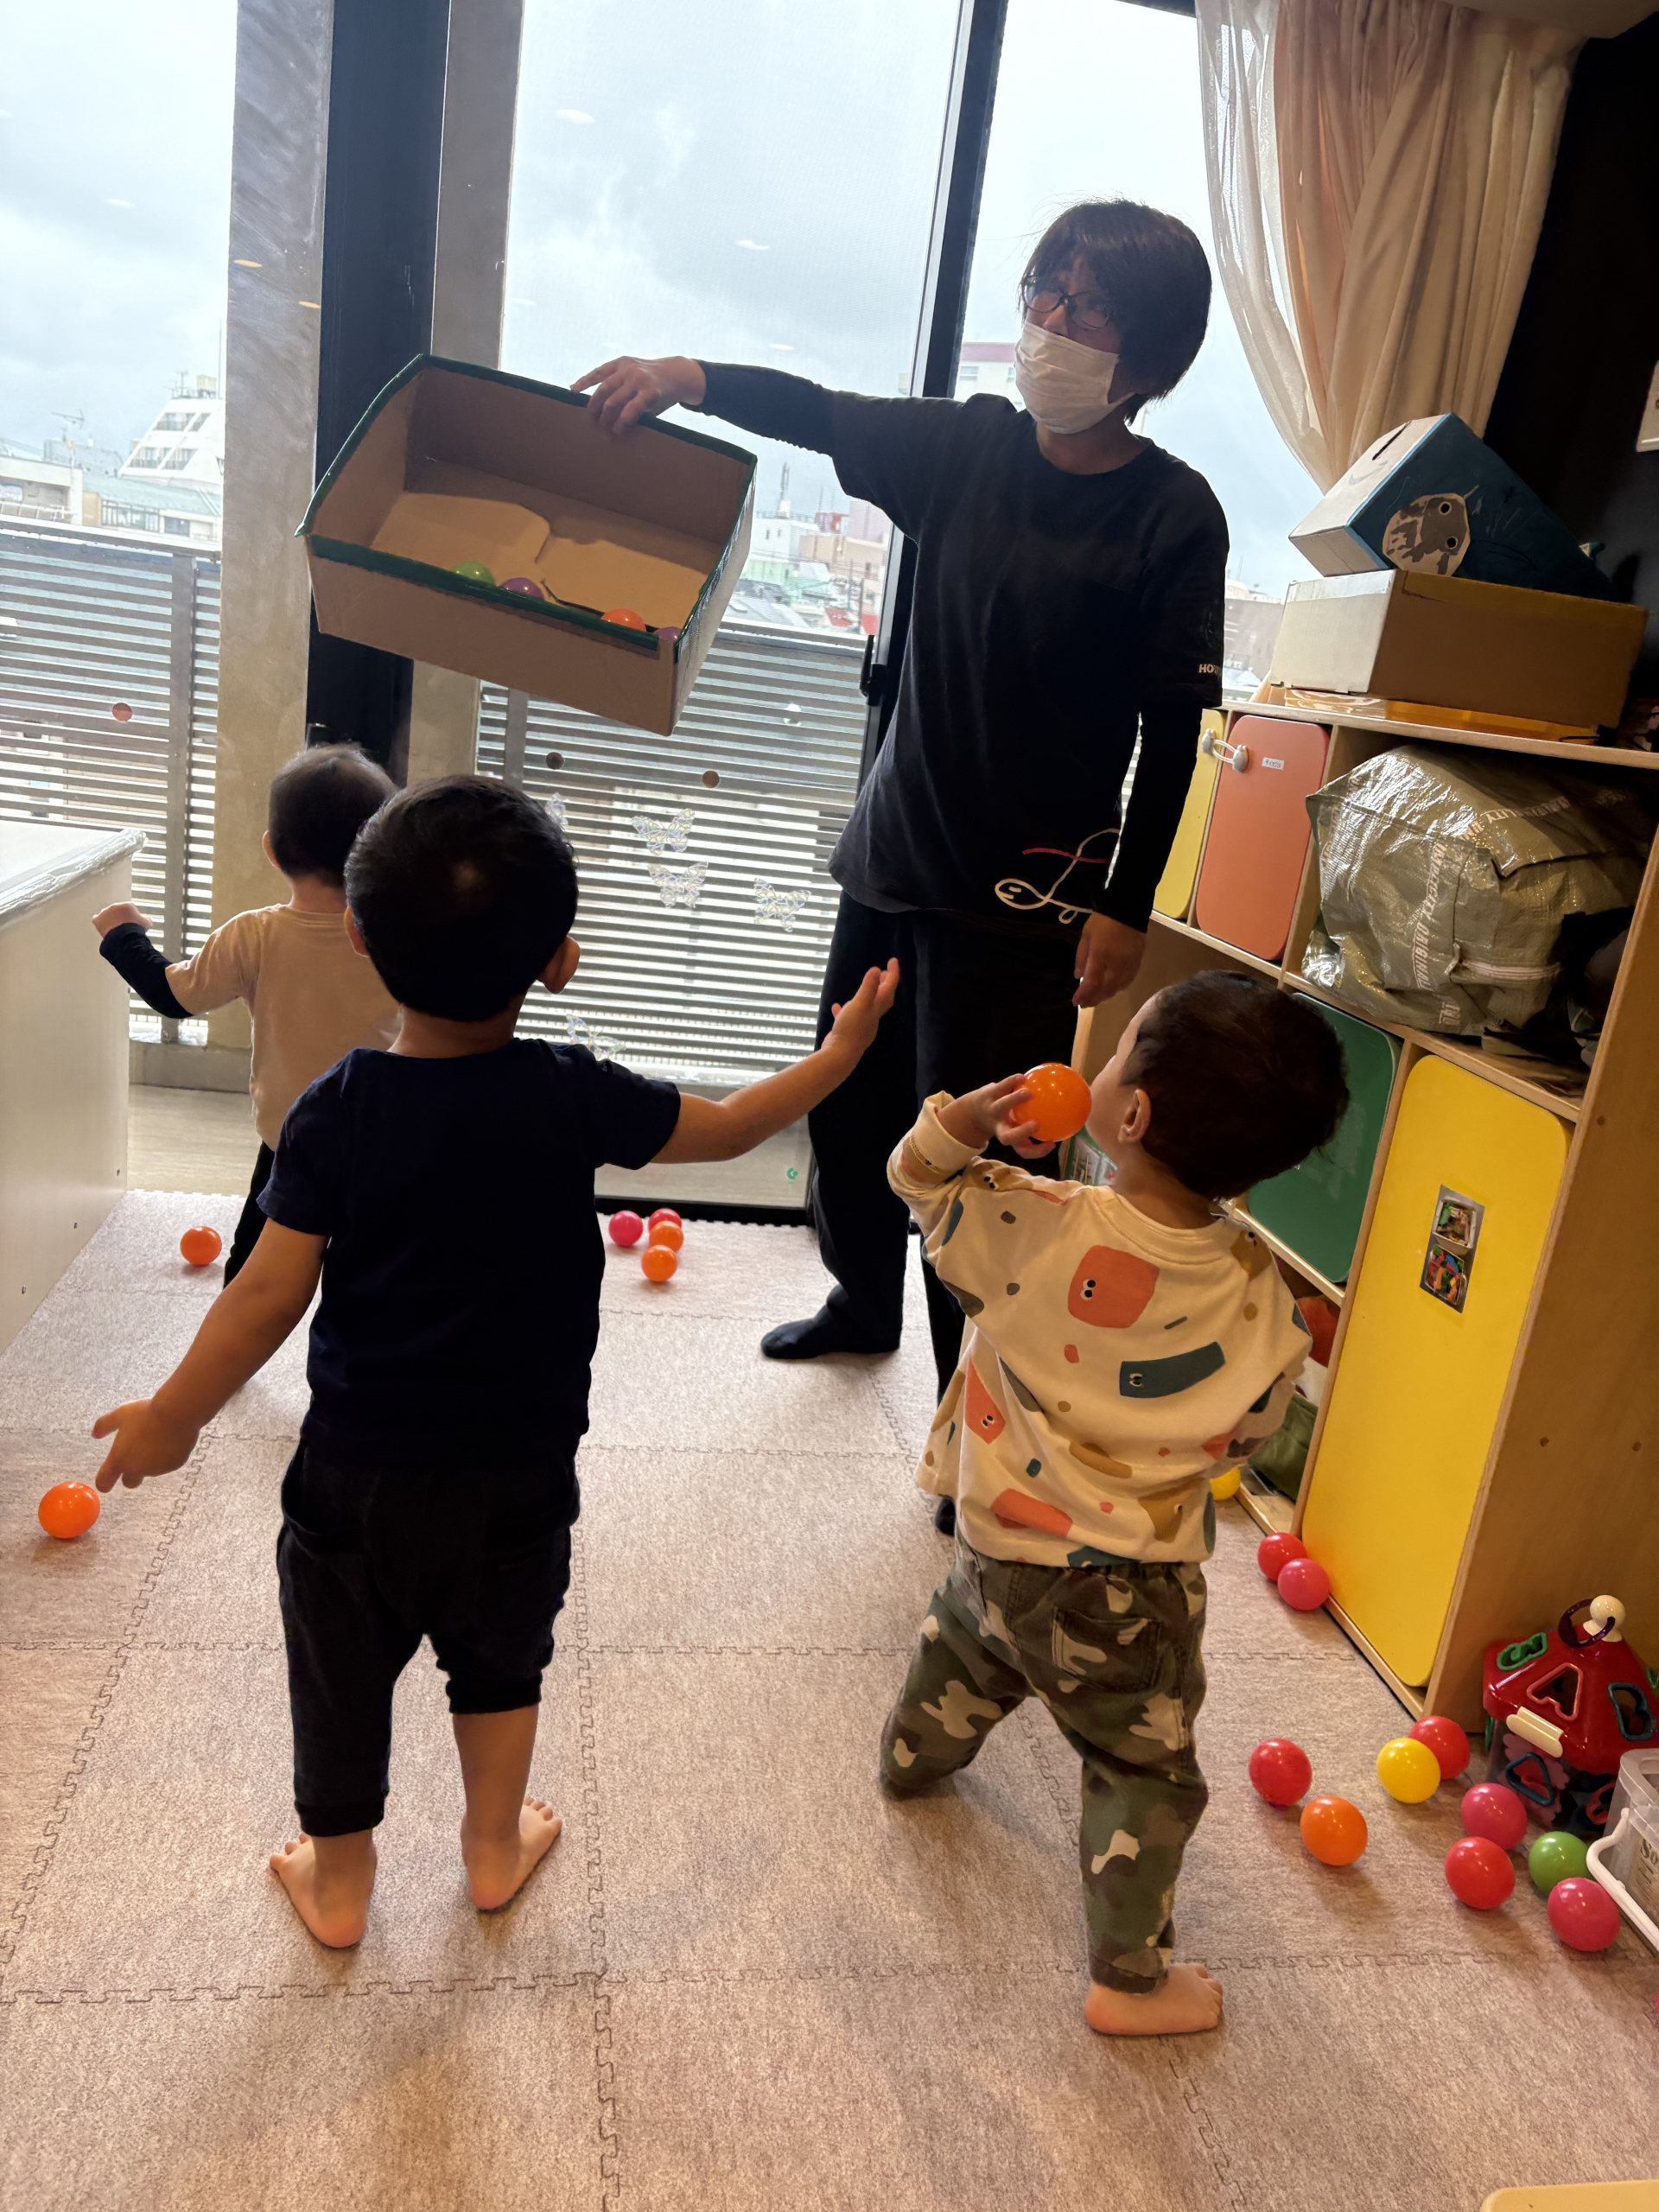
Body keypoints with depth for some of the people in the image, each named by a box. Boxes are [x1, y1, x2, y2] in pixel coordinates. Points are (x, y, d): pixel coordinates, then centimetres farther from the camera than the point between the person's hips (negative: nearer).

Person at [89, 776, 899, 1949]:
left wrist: (174, 1415, 1)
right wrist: (839, 1054, 13)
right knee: (499, 1659, 24)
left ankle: (336, 1875, 41)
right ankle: (496, 1844, 45)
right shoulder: (572, 1099, -16)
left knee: (342, 1670, 21)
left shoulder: (334, 1109, -15)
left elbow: (270, 1292, -14)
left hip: (357, 1466, 0)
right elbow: (726, 1128, -3)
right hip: (518, 1468, 0)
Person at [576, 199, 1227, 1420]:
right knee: (849, 1102, 18)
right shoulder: (967, 445, 3)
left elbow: (1173, 730, -9)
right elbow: (815, 412, 6)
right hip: (894, 847, 6)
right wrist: (689, 375, -13)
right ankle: (864, 1299, 44)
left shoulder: (1175, 517, -10)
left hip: (1025, 892, -6)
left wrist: (1126, 906, -11)